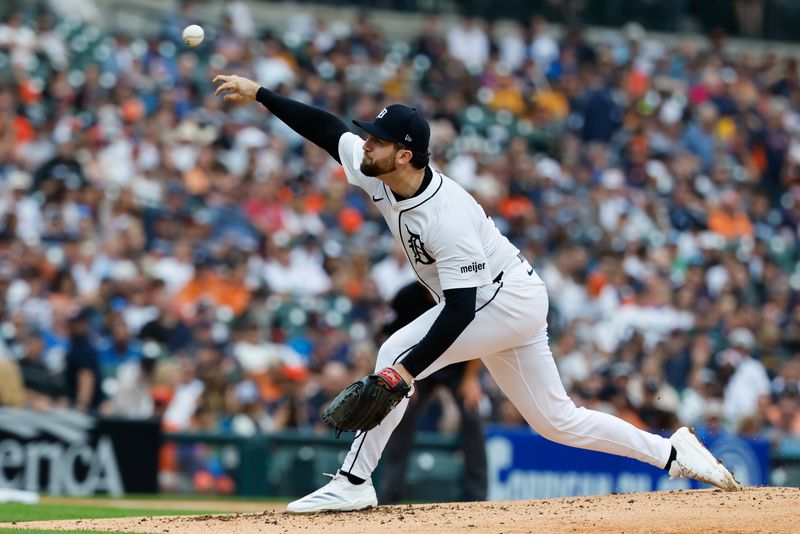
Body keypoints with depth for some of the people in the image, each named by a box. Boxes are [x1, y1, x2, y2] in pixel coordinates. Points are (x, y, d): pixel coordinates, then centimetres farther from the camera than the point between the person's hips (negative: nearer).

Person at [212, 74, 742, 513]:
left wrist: (405, 369, -40)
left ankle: (354, 482, -17)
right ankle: (673, 453, 20)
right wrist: (260, 94, -4)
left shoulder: (447, 216, -33)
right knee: (557, 420, 13)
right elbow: (328, 128, 3)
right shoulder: (377, 174, -10)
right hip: (493, 306, 9)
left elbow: (460, 308, -33)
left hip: (510, 300, -9)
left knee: (396, 355, -20)